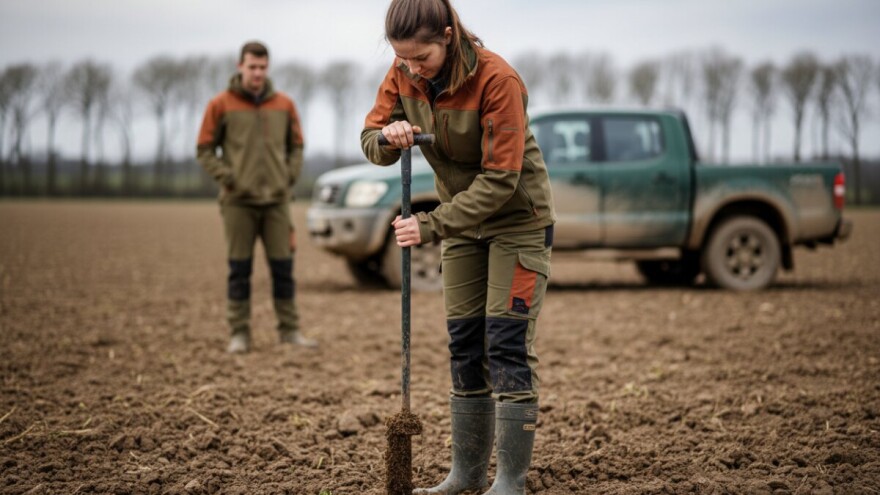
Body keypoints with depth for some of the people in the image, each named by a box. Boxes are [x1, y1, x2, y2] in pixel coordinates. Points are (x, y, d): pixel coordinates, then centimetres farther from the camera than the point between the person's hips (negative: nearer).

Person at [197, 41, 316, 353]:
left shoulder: (284, 105, 8)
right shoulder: (221, 105, 0)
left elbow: (296, 146, 16)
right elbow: (205, 150, 2)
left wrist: (289, 177, 2)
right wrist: (227, 179, -8)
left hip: (276, 199, 2)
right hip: (238, 201, -2)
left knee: (283, 267, 3)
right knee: (239, 269, 1)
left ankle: (290, 330, 12)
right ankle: (240, 333, 8)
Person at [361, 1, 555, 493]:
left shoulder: (497, 79, -27)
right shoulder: (402, 76, -8)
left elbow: (500, 178, -27)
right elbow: (370, 140, -2)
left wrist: (432, 225, -30)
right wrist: (388, 136, -26)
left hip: (518, 217, -6)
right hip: (463, 218, 7)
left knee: (508, 345, -11)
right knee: (465, 343, 9)